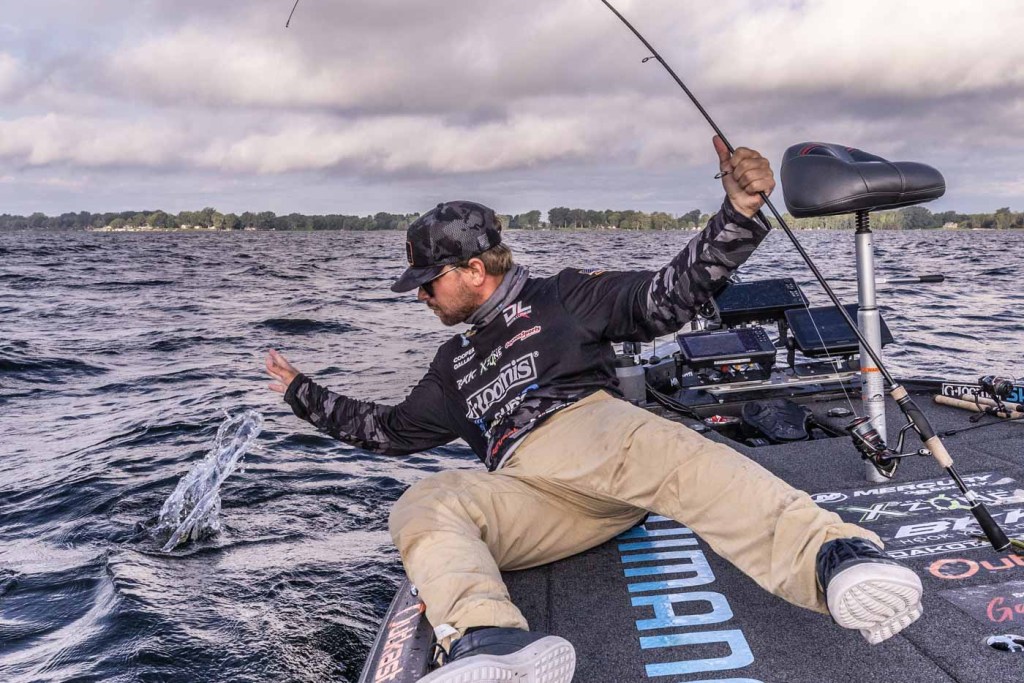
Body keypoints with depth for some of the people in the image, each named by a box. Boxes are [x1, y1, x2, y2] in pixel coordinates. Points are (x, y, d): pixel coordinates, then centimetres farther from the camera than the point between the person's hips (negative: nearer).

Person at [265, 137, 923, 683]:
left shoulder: (563, 296, 18)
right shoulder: (455, 364, 34)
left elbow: (668, 296, 8)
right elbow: (392, 429, 43)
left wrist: (739, 213, -6)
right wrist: (303, 392, 48)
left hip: (592, 427, -3)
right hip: (526, 494, 4)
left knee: (666, 449, -39)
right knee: (423, 506, -27)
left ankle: (829, 554, -58)